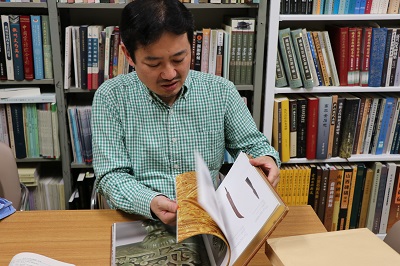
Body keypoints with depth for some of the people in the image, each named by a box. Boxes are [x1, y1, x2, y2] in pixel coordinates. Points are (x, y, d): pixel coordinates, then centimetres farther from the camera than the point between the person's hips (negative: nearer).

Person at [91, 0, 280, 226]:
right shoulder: (111, 97, -6)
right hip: (136, 222, -1)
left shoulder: (221, 91, -2)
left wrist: (267, 159, -15)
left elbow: (252, 144, 8)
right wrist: (150, 203, -26)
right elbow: (112, 175, -8)